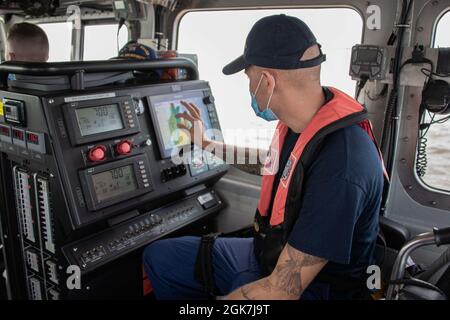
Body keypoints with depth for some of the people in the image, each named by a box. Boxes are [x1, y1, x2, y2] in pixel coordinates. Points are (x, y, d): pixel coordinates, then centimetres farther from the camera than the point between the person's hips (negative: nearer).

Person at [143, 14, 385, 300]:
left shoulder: (339, 167, -34)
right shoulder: (299, 122, -7)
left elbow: (282, 290, -31)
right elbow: (272, 164, 18)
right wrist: (206, 143, 27)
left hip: (311, 288, -7)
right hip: (270, 255, 8)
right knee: (157, 256, 9)